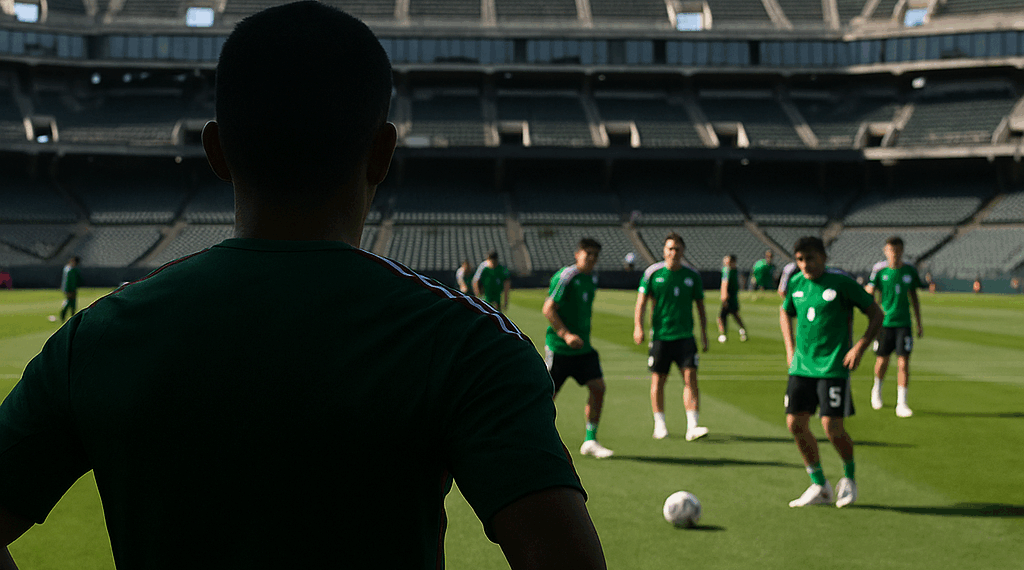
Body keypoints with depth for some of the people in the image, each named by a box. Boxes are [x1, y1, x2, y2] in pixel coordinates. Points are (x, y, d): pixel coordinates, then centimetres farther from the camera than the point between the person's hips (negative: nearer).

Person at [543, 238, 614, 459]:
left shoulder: (592, 278, 11)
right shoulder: (565, 277, -14)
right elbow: (548, 309, -17)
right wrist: (566, 335, -24)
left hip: (583, 347, 7)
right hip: (559, 347, -7)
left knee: (598, 387, -4)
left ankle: (590, 441, 3)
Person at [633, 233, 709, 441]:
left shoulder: (692, 275, 5)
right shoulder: (652, 273, 0)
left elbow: (700, 307, 13)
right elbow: (641, 301, 0)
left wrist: (704, 334, 10)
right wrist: (638, 326, -14)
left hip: (685, 336, 1)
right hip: (660, 336, -1)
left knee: (690, 377, -10)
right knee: (658, 380, 4)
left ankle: (692, 426, -10)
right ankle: (659, 425, 18)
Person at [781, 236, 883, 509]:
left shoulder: (841, 282, -8)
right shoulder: (795, 283, 7)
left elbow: (876, 314, -1)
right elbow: (785, 312, 28)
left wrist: (859, 347, -11)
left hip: (833, 366, -5)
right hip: (802, 365, 5)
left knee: (832, 426, -11)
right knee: (795, 423, -2)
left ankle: (849, 477, 18)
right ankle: (819, 486, 14)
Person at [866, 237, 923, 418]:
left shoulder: (910, 271, 3)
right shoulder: (879, 270, -2)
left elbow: (914, 298, 13)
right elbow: (869, 294, -3)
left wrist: (919, 323, 14)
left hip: (904, 323, 1)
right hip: (884, 322, -1)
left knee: (904, 363, -8)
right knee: (882, 361, 9)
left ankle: (901, 404, -4)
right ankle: (877, 390, 39)